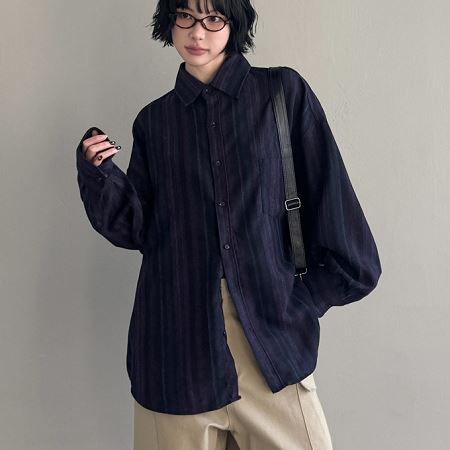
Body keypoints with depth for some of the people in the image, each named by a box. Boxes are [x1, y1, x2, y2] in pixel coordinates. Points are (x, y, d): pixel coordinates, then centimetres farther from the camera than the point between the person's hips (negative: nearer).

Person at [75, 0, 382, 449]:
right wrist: (98, 174, -7)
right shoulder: (153, 119, 10)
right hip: (178, 332, 2)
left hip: (271, 329, -1)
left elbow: (327, 194, 2)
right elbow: (135, 227, 9)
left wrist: (313, 295, 0)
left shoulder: (284, 93, 3)